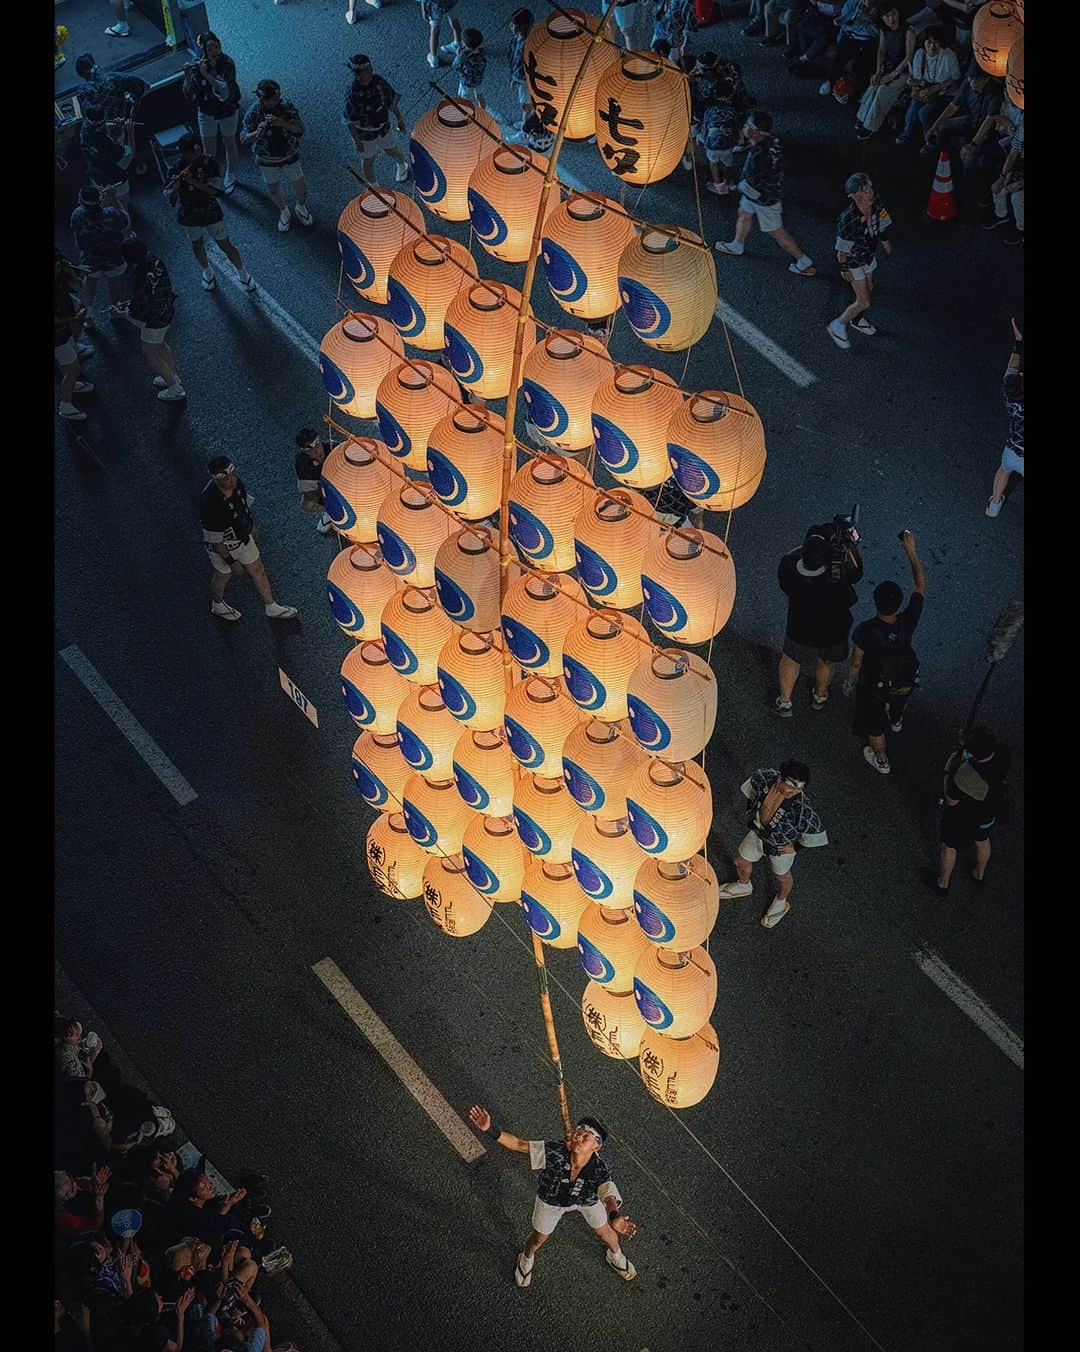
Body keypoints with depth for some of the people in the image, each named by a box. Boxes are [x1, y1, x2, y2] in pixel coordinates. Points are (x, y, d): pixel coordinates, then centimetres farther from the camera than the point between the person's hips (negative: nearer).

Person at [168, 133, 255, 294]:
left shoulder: (209, 163, -19)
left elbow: (215, 190, -26)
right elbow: (171, 198, -16)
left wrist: (193, 181, -36)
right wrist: (175, 186, -40)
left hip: (211, 212, -1)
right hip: (189, 214, 1)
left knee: (226, 245, 9)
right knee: (197, 245, 21)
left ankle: (243, 273, 31)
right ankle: (207, 272, 49)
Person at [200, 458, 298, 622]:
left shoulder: (236, 482, -20)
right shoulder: (210, 501, -41)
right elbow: (214, 539, -29)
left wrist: (250, 521, 21)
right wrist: (230, 560, -20)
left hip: (242, 536, 6)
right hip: (222, 545, -6)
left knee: (257, 570, 20)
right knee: (223, 576, 21)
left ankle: (271, 608, 41)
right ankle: (218, 605, 53)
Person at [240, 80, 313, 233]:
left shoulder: (287, 107, -17)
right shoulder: (253, 113, -18)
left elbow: (300, 130, -25)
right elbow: (244, 140, -17)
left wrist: (282, 123, -42)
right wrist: (257, 132, -38)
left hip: (289, 157, 0)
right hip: (267, 160, 0)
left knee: (301, 189, 11)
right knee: (273, 191, 15)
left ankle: (301, 207, 46)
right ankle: (284, 212, 46)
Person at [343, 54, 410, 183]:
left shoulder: (378, 81, -21)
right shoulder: (352, 94, -33)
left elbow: (392, 99, -4)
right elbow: (348, 120, -21)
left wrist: (399, 119, 5)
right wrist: (357, 141, -16)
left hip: (382, 128, 4)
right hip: (364, 133, -4)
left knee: (393, 151, 26)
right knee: (368, 161, 19)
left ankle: (402, 165, 61)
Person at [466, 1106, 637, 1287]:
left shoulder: (599, 1170, -41)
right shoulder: (554, 1152, -42)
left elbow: (609, 1197, -53)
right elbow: (519, 1144, -42)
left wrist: (614, 1217, -76)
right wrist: (490, 1129, -57)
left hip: (587, 1197, 0)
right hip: (551, 1198, 0)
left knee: (604, 1231, 22)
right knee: (539, 1237, 21)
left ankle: (615, 1255, 60)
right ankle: (526, 1259, 59)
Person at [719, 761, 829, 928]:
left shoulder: (802, 811, -44)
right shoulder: (762, 778, -34)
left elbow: (816, 837, -24)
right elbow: (750, 793, -8)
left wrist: (794, 846, -13)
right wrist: (751, 815, 1)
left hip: (781, 845, -4)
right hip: (757, 833, 4)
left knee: (782, 876, 28)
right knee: (741, 861, 30)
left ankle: (781, 902, 63)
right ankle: (743, 886, 66)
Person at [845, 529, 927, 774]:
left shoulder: (865, 631, -37)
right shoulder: (908, 622, -33)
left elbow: (856, 662, -21)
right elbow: (920, 585, -20)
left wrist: (850, 681, 0)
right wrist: (911, 551, -17)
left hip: (873, 686, -2)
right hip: (905, 681, 3)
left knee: (873, 724, 25)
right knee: (899, 698, 39)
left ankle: (881, 760, 48)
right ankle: (896, 720, 71)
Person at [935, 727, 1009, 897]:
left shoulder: (966, 775, -46)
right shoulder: (1001, 753, -29)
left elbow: (951, 801, -26)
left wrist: (948, 771, -18)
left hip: (963, 817, -5)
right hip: (991, 811, 5)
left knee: (949, 846, 24)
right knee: (982, 840, 34)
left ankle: (942, 884, 48)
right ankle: (980, 874, 61)